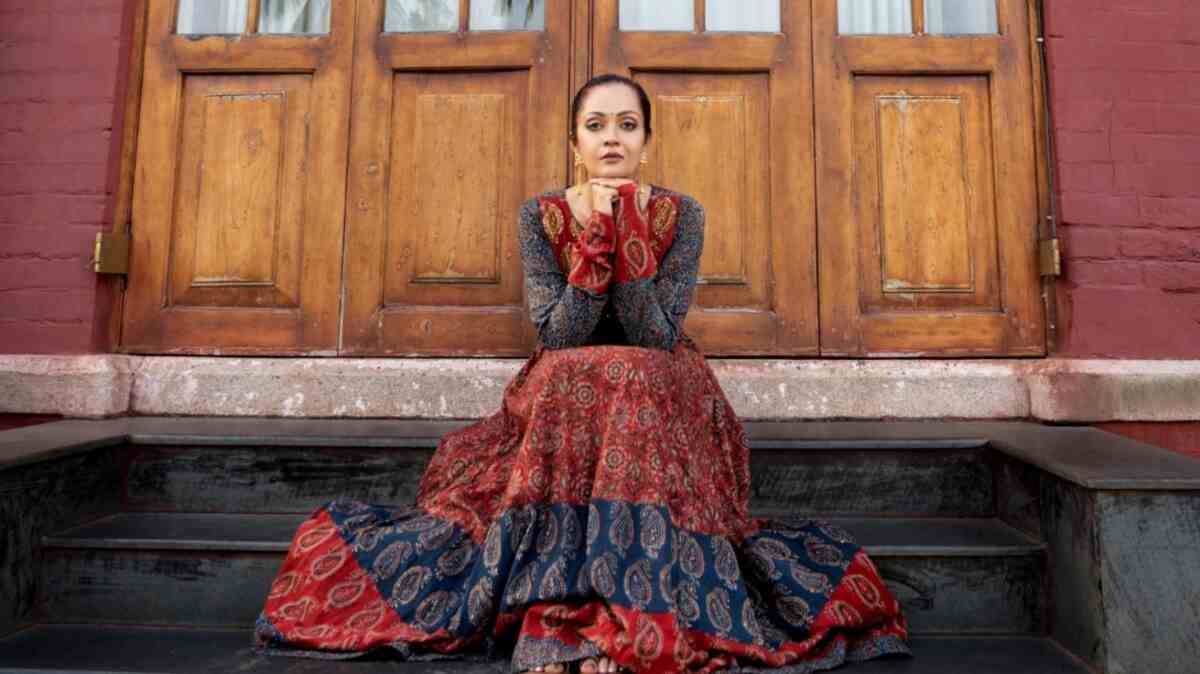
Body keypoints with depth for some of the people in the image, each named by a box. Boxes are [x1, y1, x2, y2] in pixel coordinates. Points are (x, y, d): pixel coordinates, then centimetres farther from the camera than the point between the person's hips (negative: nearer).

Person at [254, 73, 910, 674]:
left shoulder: (681, 216, -4)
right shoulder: (539, 216, -3)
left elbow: (656, 339, -14)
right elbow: (557, 338, -14)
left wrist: (629, 239, -24)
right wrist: (596, 238, -23)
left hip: (660, 393, 0)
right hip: (559, 395, 1)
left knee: (630, 383, -34)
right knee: (570, 381, -34)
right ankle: (613, 619, -37)